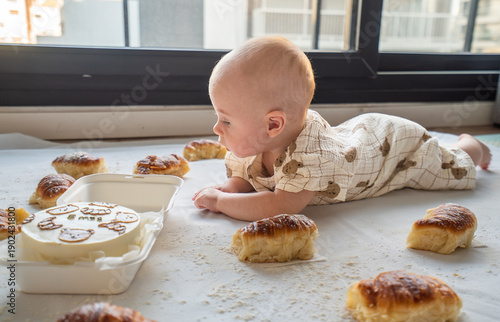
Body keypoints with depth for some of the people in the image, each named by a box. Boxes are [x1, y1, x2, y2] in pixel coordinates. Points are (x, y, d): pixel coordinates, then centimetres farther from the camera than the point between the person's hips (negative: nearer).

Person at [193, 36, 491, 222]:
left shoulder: (311, 156, -49)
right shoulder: (255, 141, -24)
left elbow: (282, 207, -55)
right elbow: (243, 174, -10)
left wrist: (220, 202, -46)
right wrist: (231, 188, -32)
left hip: (395, 141, -5)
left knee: (455, 168, 16)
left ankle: (470, 145, 48)